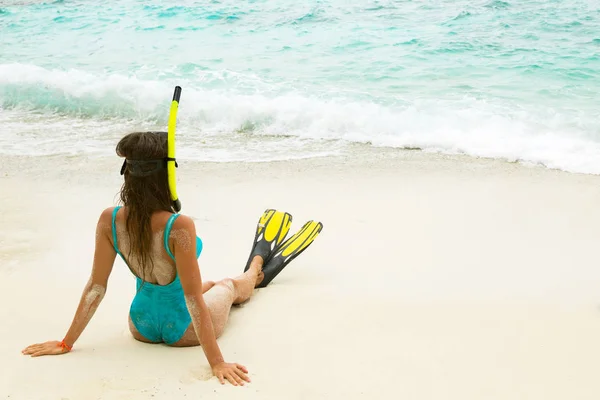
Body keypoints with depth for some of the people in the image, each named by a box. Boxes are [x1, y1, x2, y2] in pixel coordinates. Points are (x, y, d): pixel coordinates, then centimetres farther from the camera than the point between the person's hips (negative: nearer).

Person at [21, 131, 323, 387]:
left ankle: (258, 269, 65)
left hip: (142, 327, 5)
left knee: (209, 285, 34)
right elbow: (193, 299, -31)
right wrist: (217, 362, -24)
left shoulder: (109, 220, -20)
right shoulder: (179, 226, -35)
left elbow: (96, 287, -13)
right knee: (229, 286, 30)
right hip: (185, 331, -4)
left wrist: (66, 343, -1)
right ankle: (257, 267, 64)